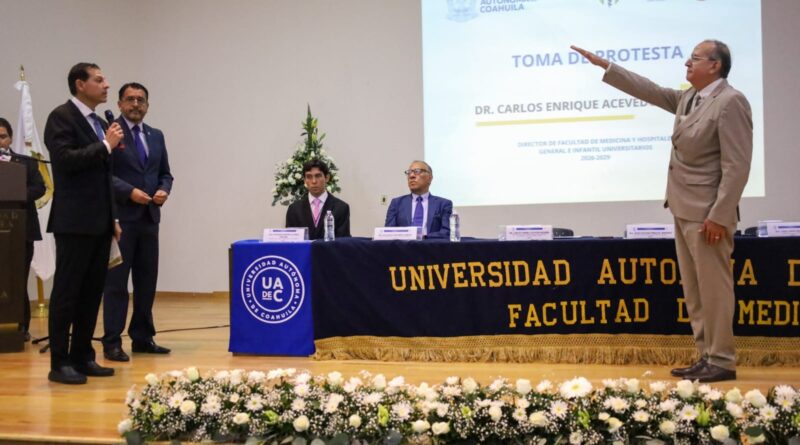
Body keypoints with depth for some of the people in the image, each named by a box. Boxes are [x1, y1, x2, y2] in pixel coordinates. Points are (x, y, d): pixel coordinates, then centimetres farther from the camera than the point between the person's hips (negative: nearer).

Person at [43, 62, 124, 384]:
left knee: (92, 292, 10)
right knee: (66, 293, -3)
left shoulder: (99, 123, 17)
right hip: (74, 222, -8)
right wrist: (105, 146, -14)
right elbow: (65, 159, -21)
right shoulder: (61, 117, -7)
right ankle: (59, 363, 4)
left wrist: (113, 219, 18)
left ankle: (82, 357, 18)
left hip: (99, 223, 8)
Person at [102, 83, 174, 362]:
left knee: (147, 281, 9)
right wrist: (129, 192, -19)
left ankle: (142, 338, 18)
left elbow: (165, 173, 18)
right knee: (116, 281, -3)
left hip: (149, 217, 6)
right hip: (120, 217, -6)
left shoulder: (156, 136, 16)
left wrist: (164, 190, -2)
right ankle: (112, 342, 1)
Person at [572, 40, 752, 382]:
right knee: (694, 290, 12)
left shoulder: (730, 102, -14)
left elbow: (737, 166, -18)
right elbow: (648, 90, 21)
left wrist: (719, 216, -21)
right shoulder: (687, 98, 12)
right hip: (685, 210, 9)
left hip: (708, 214, -9)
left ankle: (722, 362, 6)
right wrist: (602, 64, 20)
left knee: (714, 288, -3)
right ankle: (707, 357, 19)